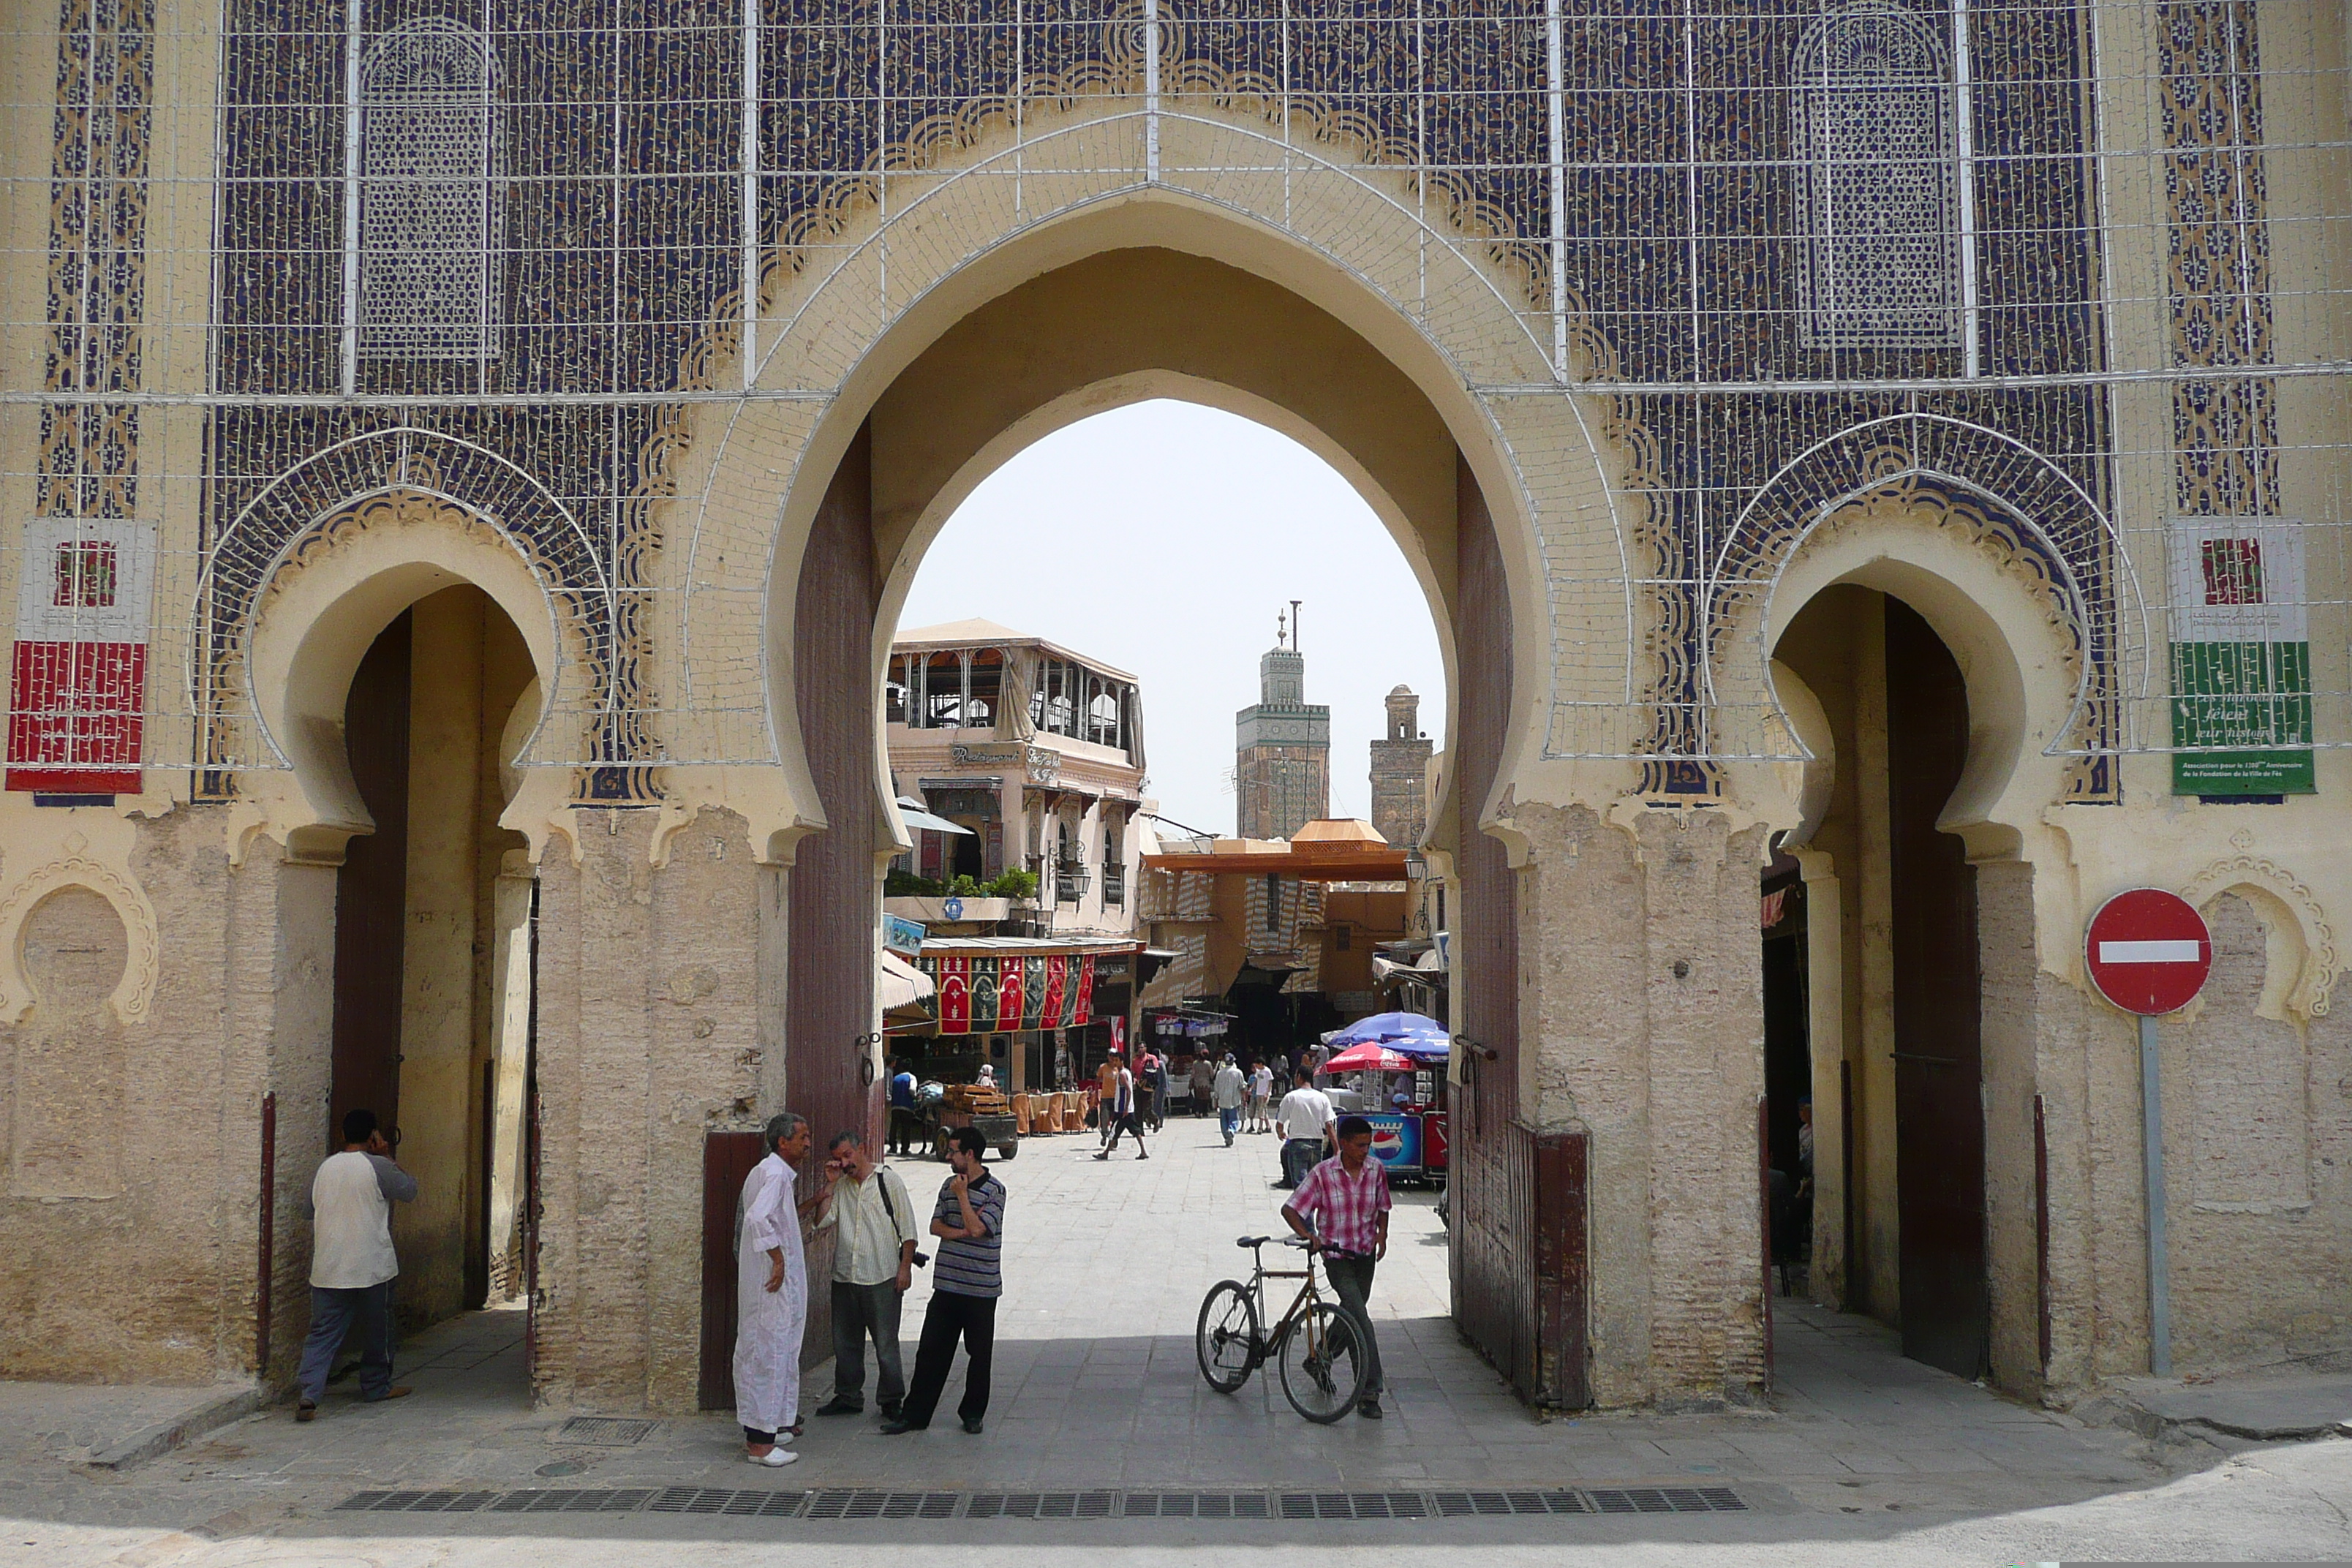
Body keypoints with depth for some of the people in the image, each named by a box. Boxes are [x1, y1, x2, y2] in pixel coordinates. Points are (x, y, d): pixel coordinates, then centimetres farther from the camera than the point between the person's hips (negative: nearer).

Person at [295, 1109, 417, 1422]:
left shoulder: (324, 1167, 7)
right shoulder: (378, 1167, -10)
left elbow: (312, 1216, 15)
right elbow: (410, 1190, 4)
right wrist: (388, 1157, 8)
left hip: (327, 1269, 4)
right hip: (371, 1267, -4)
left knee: (322, 1333, 2)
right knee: (376, 1329, 13)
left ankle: (309, 1393, -12)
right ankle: (376, 1387, 25)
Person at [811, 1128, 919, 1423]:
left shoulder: (889, 1181, -1)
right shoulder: (841, 1186, 11)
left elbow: (908, 1229, -1)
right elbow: (822, 1221, -1)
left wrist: (905, 1267, -7)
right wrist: (831, 1183, -3)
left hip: (882, 1277, -5)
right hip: (844, 1277, 5)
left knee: (886, 1343, -1)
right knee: (845, 1342, 13)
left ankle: (891, 1400, 10)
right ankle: (848, 1396, 26)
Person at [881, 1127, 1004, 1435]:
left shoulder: (994, 1190, -10)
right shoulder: (949, 1185, 10)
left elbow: (977, 1228, -20)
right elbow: (935, 1225, 5)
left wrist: (962, 1194, -12)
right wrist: (960, 1232, -13)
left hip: (981, 1287, -5)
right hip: (947, 1284, 5)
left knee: (979, 1354, 6)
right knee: (930, 1351, 5)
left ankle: (973, 1413, 21)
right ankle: (915, 1415, 11)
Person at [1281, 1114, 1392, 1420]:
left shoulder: (1377, 1170, -1)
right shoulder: (1323, 1173, -14)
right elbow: (1290, 1209, -12)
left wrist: (1382, 1233, -5)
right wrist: (1308, 1235, -29)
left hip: (1366, 1255, 5)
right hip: (1337, 1257, -5)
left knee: (1349, 1317, 19)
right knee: (1362, 1321, -16)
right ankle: (1369, 1392, -14)